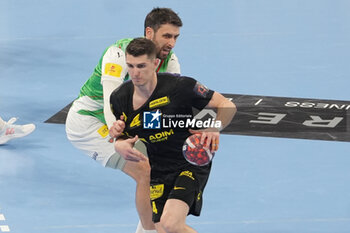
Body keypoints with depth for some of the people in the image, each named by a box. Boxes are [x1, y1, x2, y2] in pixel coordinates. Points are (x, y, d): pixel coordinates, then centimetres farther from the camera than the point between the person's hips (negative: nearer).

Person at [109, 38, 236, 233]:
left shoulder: (179, 86, -18)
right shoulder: (120, 98, -4)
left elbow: (227, 106, -10)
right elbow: (121, 138, 12)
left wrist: (214, 129, -30)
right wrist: (120, 145, -13)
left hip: (191, 164, -5)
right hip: (158, 171, 5)